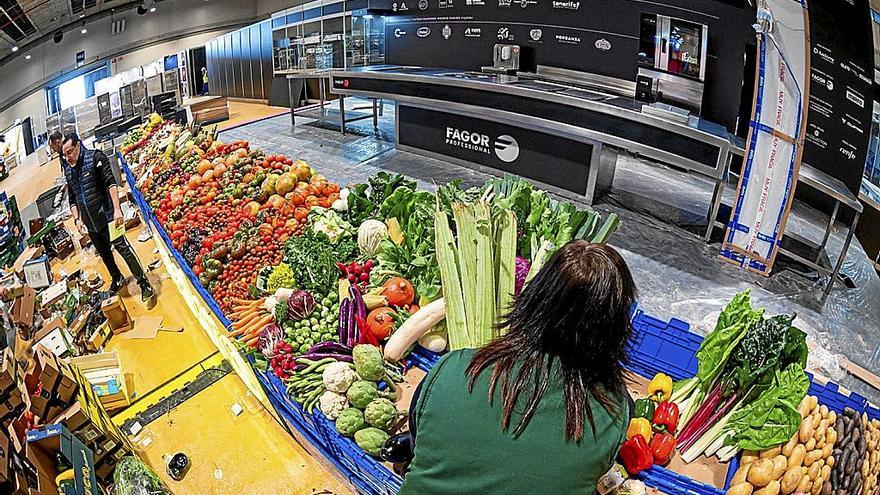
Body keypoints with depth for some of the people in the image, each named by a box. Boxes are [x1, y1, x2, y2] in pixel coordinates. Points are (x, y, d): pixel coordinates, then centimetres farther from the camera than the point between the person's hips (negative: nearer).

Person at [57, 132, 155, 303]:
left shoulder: (95, 158, -9)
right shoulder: (68, 170, 10)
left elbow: (111, 182, -17)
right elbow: (72, 199, 17)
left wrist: (116, 209, -26)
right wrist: (77, 219, 5)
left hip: (106, 215, -7)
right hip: (89, 222, 7)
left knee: (123, 247, -10)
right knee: (104, 253, 17)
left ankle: (144, 284, -5)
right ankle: (117, 279, 36)